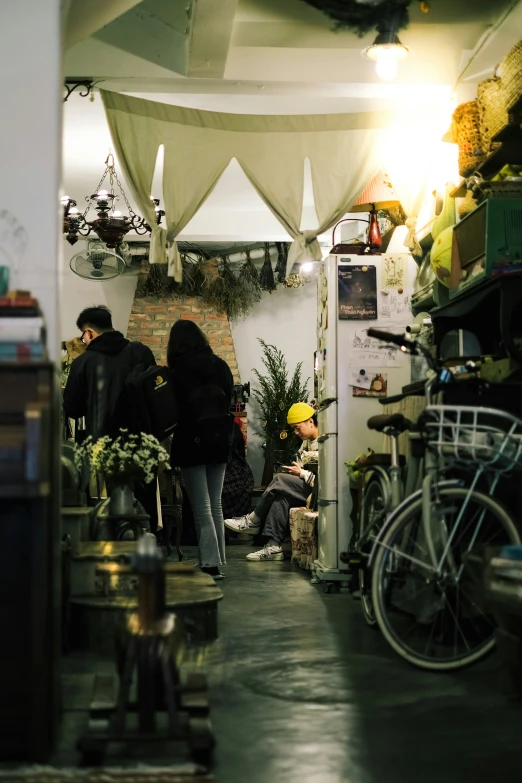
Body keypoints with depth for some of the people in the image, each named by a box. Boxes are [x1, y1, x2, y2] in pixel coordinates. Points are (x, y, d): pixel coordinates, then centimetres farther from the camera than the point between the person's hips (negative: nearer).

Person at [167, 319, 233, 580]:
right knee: (215, 505, 14)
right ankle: (218, 560, 17)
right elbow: (229, 400, 9)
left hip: (192, 442, -5)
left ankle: (211, 563, -4)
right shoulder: (220, 366, 3)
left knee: (201, 508, -2)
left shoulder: (177, 373, -12)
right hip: (219, 440, 5)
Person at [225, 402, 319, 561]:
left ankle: (253, 521, -8)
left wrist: (301, 473, -16)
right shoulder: (307, 443, 17)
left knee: (280, 480, -21)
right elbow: (302, 467, 19)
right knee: (281, 497, -21)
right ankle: (274, 546, -28)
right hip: (306, 490, 8)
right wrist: (294, 471, -4)